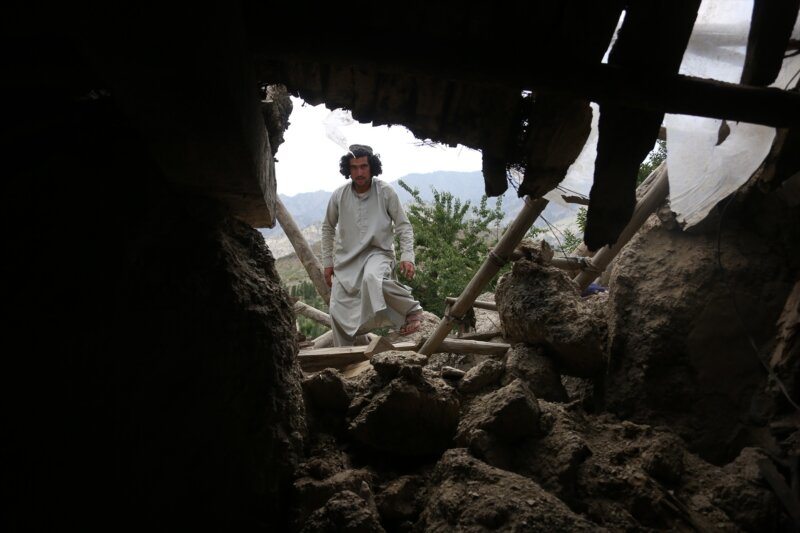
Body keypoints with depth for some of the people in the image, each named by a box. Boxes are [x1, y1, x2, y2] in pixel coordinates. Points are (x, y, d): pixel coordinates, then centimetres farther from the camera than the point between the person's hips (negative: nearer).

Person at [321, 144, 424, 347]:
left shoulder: (385, 191, -10)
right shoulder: (339, 195, -3)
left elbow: (403, 226, -4)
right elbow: (328, 228, 12)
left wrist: (407, 256, -17)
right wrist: (328, 262, 10)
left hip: (378, 252, -4)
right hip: (347, 257, 4)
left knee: (373, 278, -39)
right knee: (338, 310, 1)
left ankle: (411, 309, -15)